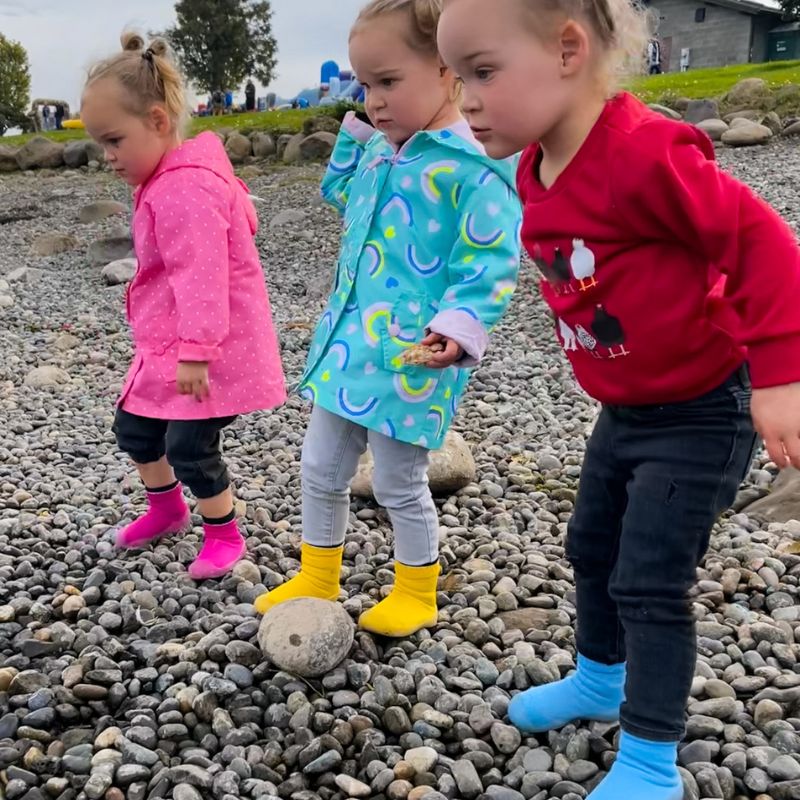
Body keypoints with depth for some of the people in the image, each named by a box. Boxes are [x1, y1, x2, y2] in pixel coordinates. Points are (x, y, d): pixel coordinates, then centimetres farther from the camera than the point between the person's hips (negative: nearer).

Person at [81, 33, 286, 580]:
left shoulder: (186, 189, -23)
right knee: (133, 429, 19)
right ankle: (168, 510, 40)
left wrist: (195, 350, -32)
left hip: (209, 351, -11)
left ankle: (224, 535, 18)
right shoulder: (171, 181, 12)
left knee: (190, 448, -5)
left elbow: (200, 274, -30)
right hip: (168, 345, 11)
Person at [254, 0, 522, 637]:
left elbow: (493, 260, -17)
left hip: (412, 357, -8)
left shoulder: (474, 164, -15)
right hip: (349, 343, 8)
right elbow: (338, 192, 29)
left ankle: (417, 594, 33)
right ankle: (317, 580, 37)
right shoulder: (380, 151, 11)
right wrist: (357, 133, 15)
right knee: (321, 470, 16)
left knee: (399, 484, 8)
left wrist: (459, 323, -30)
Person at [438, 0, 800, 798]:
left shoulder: (645, 152, -30)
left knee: (649, 582, -2)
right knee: (591, 549, 21)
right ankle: (601, 679, 45)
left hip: (702, 410, -9)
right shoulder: (536, 172, -2)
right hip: (624, 409, 9)